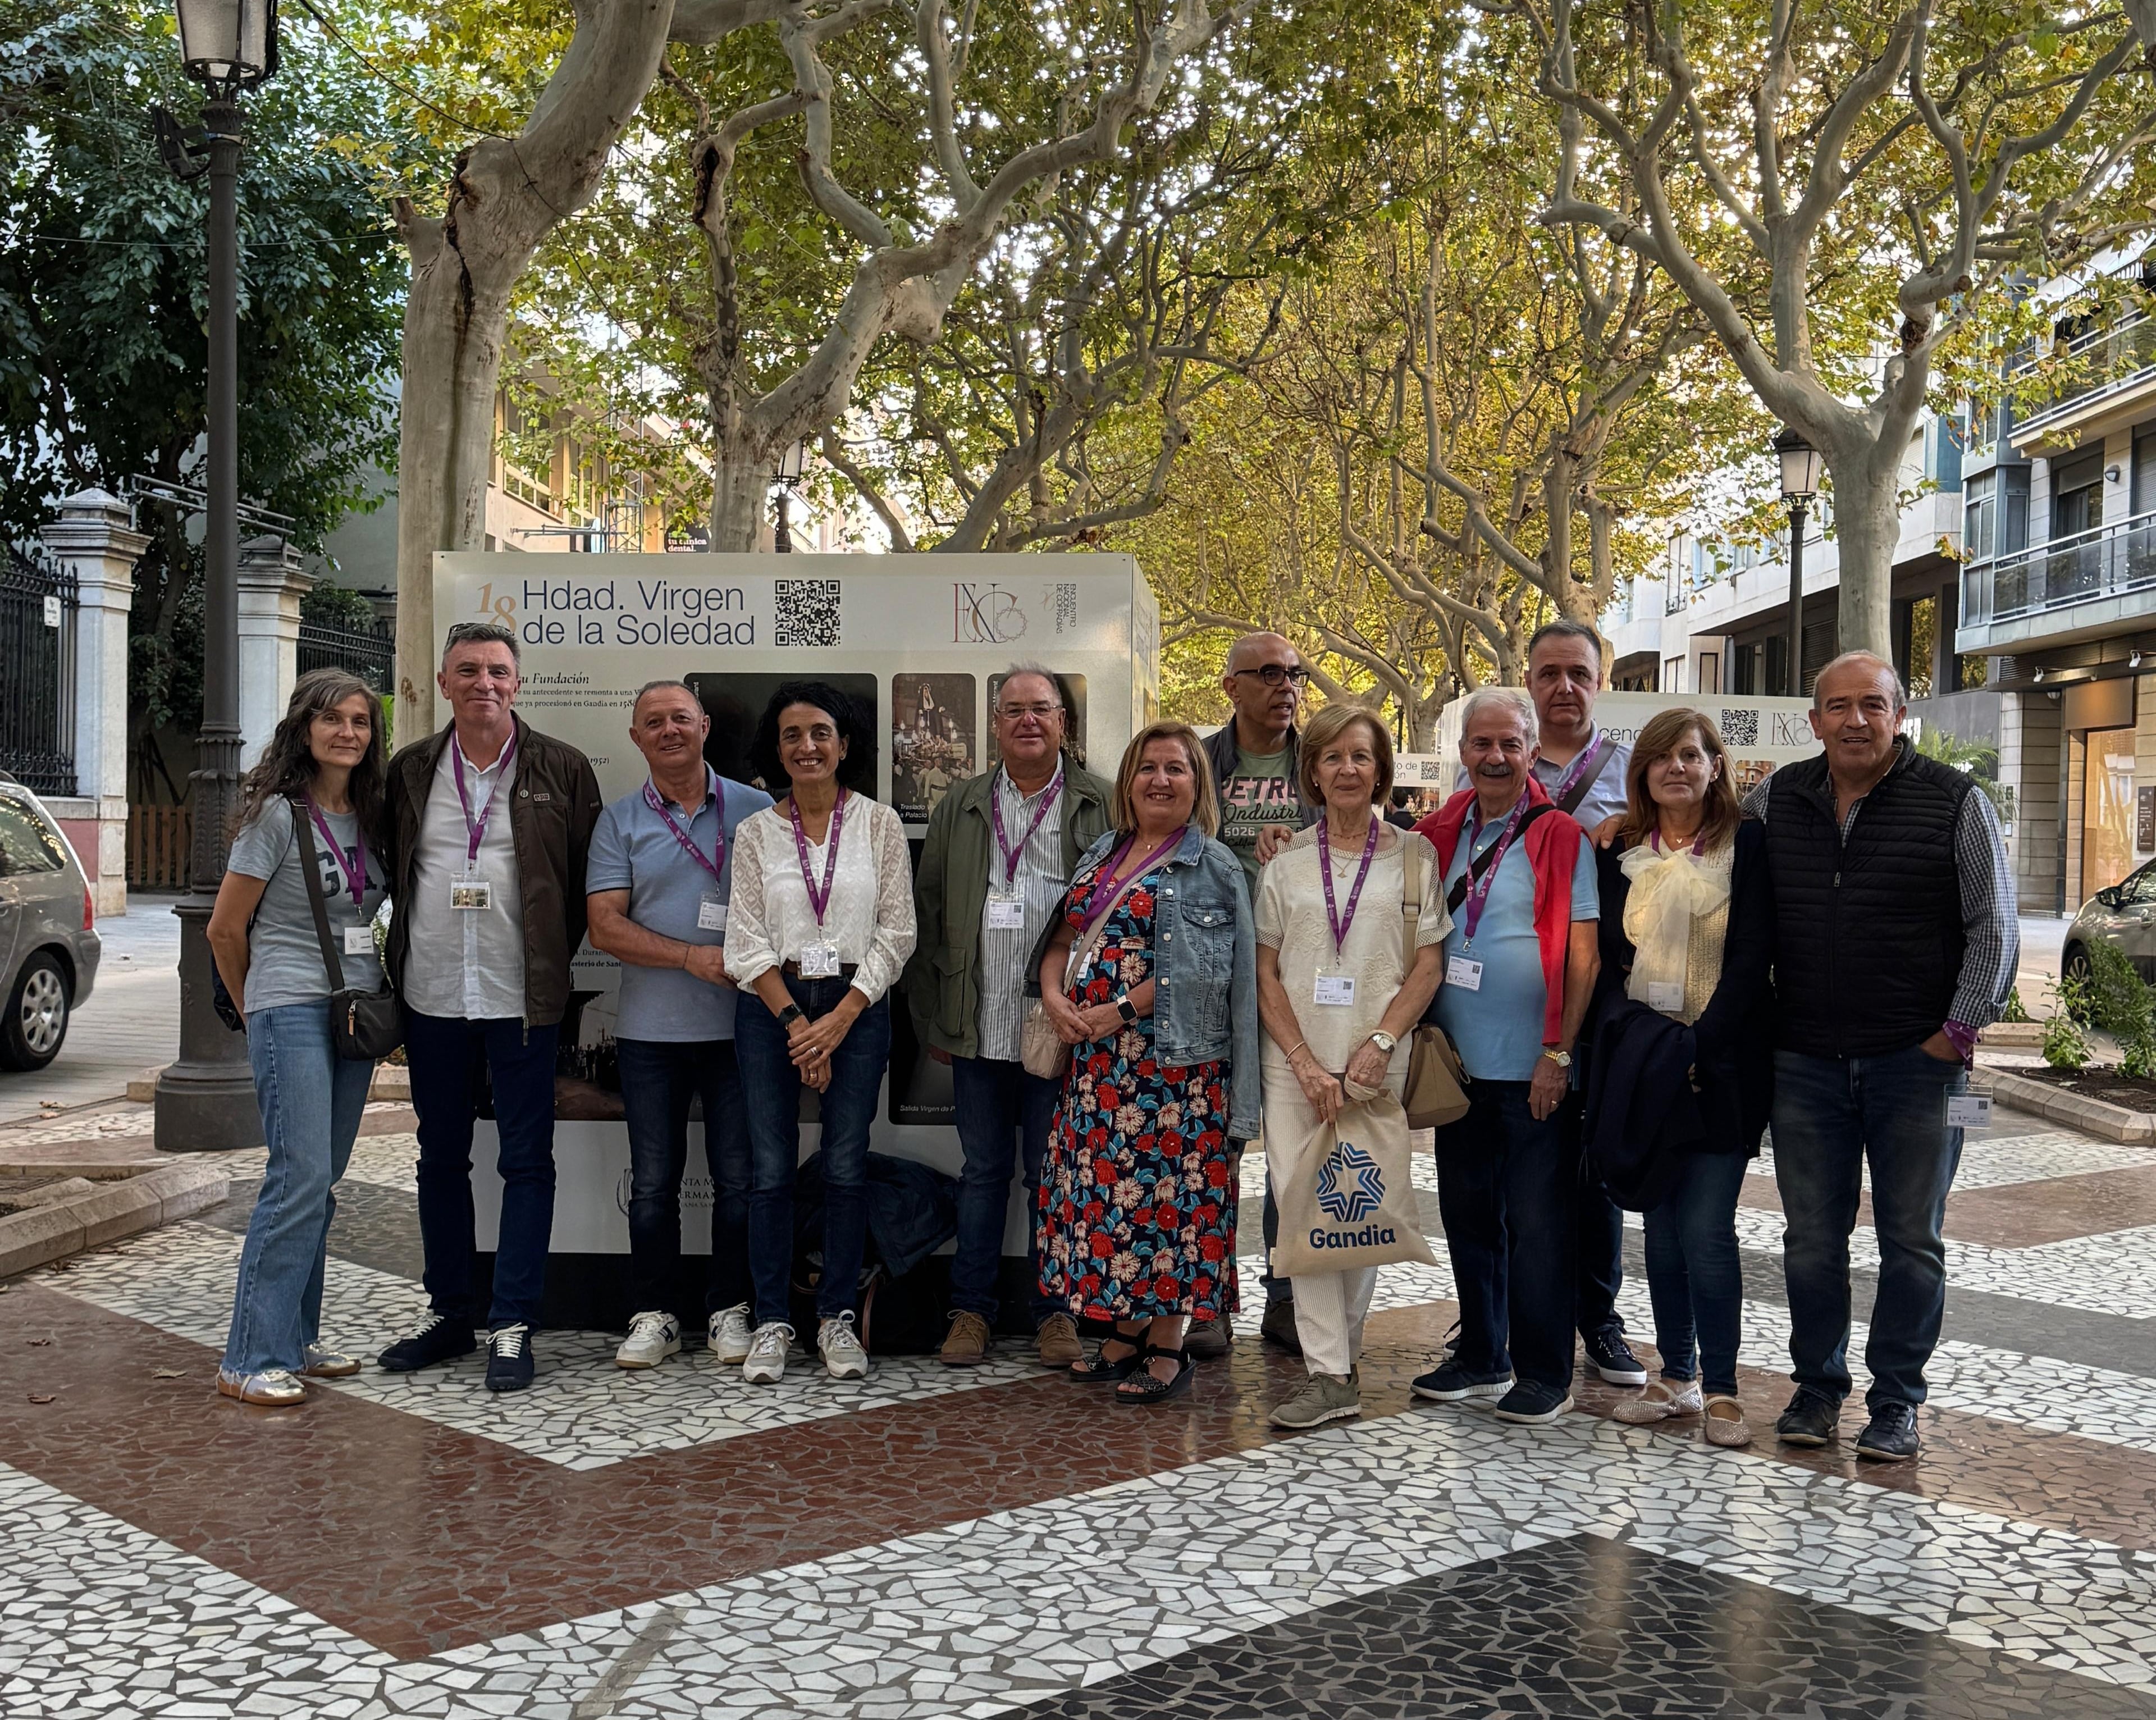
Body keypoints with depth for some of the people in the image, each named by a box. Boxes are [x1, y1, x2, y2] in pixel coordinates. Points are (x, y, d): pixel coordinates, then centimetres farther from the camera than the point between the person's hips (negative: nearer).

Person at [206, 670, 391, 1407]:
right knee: (300, 1180, -13)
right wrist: (259, 1010, 8)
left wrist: (371, 996, 15)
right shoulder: (278, 814, -8)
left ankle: (295, 1338, 19)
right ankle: (252, 1360, -8)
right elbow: (225, 929, -3)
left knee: (322, 1182, 10)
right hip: (292, 1012, -7)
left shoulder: (368, 818, 11)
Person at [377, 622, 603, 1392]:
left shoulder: (561, 768, 0)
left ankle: (514, 1325, 7)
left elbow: (588, 876, 4)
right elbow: (391, 870, 17)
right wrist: (402, 960, 10)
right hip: (431, 997, 3)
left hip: (522, 998, -3)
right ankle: (451, 1314, 23)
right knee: (441, 1156, 11)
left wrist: (553, 958, 0)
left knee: (527, 1160, 0)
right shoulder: (409, 770, 7)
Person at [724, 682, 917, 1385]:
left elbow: (896, 932, -1)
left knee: (847, 1168, 1)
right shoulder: (756, 832, 5)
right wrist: (796, 1022, -10)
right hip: (771, 1008, 1)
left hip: (856, 1005, 0)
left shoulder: (879, 824, 3)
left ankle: (838, 1317, 14)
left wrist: (839, 1019, -9)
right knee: (770, 1169, 1)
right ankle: (771, 1322, 10)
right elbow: (746, 939, 0)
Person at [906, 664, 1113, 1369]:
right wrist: (933, 1019, 6)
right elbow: (927, 917, 11)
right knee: (983, 1171, 11)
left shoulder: (1103, 807, 2)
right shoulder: (960, 808, 10)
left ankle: (1054, 1311, 19)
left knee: (1054, 1174, 7)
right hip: (978, 1031, 2)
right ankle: (971, 1310, 20)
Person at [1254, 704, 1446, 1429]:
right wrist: (1307, 1064, -5)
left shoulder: (1412, 855, 5)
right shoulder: (1287, 865, 9)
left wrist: (1378, 1044, -11)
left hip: (1377, 1062, -1)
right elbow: (1266, 974, 6)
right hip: (1296, 1060, 1)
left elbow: (1428, 964, 1)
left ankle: (1339, 1354, 17)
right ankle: (1332, 1377, -4)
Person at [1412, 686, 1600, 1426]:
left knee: (1537, 1220, 0)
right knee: (1467, 1213, 13)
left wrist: (1558, 1053, -13)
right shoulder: (1440, 833, 8)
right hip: (1459, 1062, 5)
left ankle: (1545, 1373, 12)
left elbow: (1584, 955, -10)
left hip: (1535, 1068, -5)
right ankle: (1481, 1356, 26)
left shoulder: (1560, 837, -7)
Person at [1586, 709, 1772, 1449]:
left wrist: (1697, 1048, -16)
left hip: (1718, 1064, -4)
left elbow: (1750, 959, -8)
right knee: (1661, 1225, 9)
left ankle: (1721, 1388, 3)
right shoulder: (1620, 856, 10)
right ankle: (1676, 1376, 19)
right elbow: (1608, 959, 7)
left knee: (1705, 1227, -8)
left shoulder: (1748, 846, -2)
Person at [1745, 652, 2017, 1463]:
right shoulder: (1775, 801, 6)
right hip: (1804, 1061, 3)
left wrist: (1959, 1030, -7)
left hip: (1917, 1062, -2)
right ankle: (1817, 1386, 24)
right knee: (1810, 1236, 9)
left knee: (1911, 1241, 5)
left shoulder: (1954, 801, -3)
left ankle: (1895, 1403, 18)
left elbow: (1994, 927, -2)